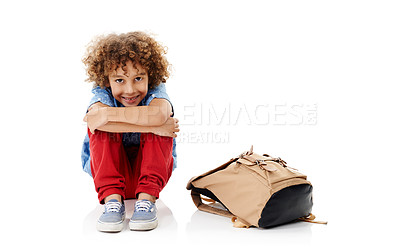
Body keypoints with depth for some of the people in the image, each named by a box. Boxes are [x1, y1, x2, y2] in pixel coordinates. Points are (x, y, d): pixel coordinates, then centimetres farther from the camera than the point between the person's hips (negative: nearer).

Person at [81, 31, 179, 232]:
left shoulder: (155, 92, -16)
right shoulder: (102, 93, -14)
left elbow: (158, 116, -43)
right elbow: (94, 118, -40)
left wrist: (109, 113, -38)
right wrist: (153, 127, -43)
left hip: (151, 170, 0)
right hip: (110, 171, 1)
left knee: (158, 124, -26)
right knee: (99, 127, -24)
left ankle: (146, 199, -29)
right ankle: (112, 199, -29)